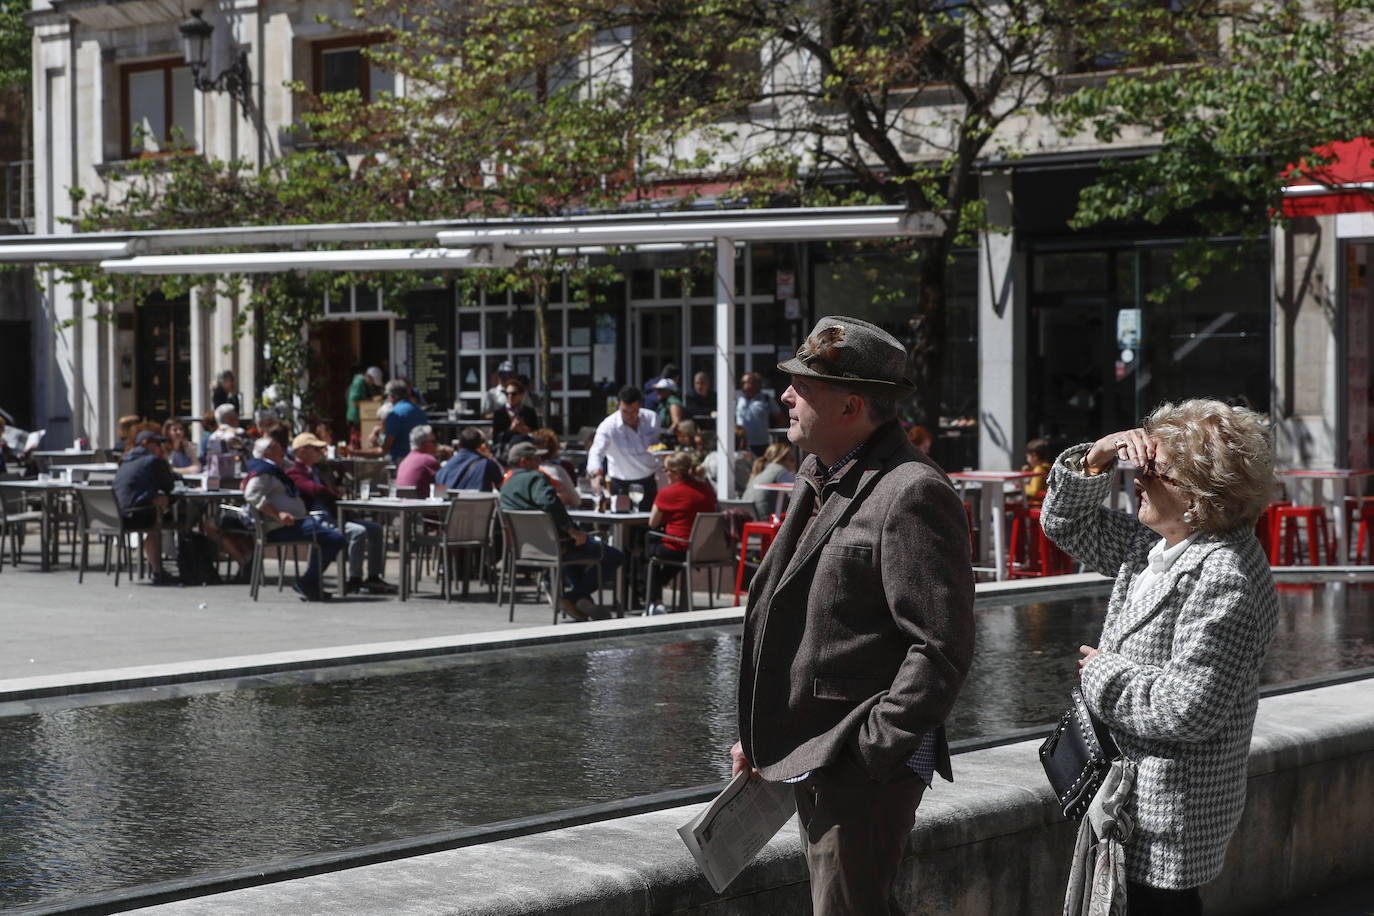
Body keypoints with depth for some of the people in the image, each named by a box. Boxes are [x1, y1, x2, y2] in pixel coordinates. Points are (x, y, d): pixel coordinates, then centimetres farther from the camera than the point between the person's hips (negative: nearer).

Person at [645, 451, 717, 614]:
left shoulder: (667, 493, -13)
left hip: (677, 550, -6)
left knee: (651, 544, 25)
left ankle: (656, 602, 25)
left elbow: (652, 523, -2)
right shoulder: (706, 489, 3)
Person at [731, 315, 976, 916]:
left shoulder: (912, 494, -16)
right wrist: (757, 733, 18)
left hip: (866, 769, -9)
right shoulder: (818, 479, 15)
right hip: (811, 758, 10)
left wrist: (872, 753, -20)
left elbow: (940, 648, -20)